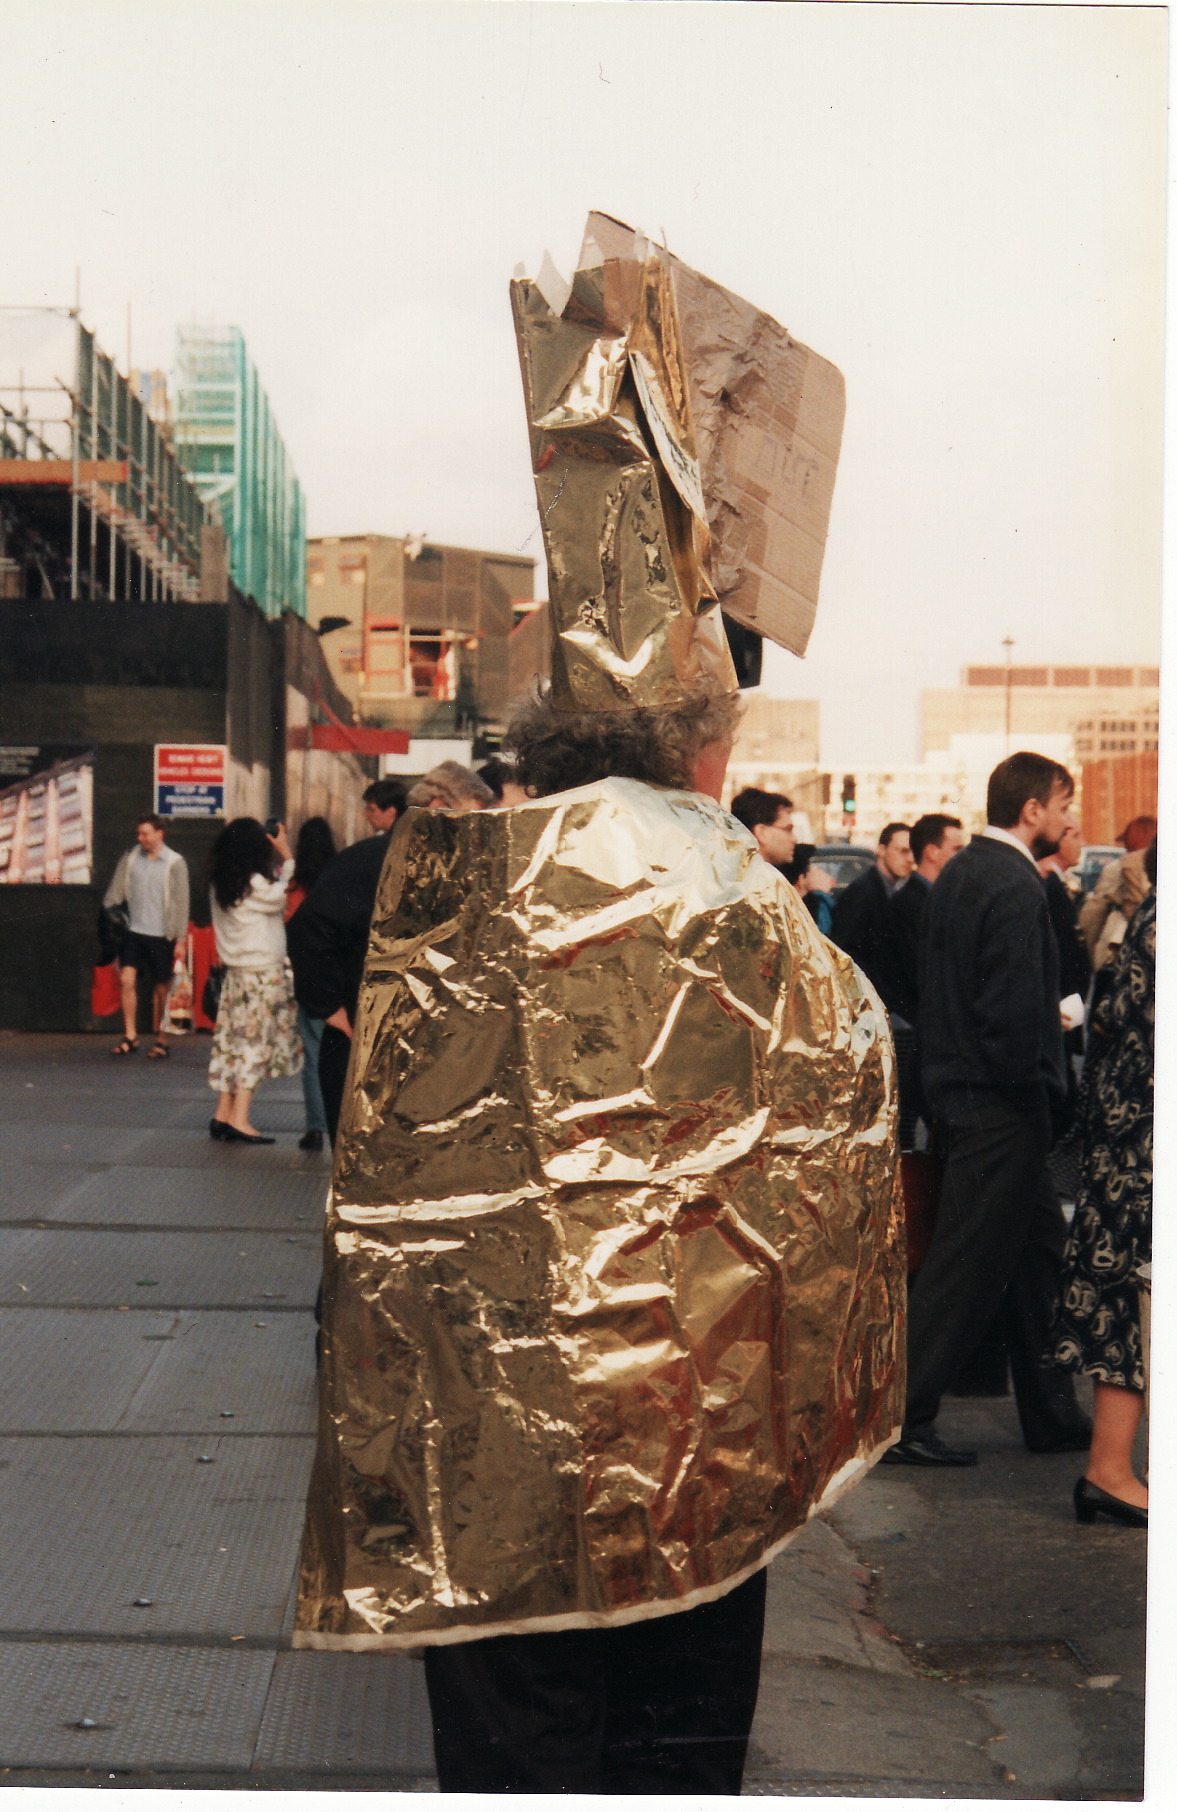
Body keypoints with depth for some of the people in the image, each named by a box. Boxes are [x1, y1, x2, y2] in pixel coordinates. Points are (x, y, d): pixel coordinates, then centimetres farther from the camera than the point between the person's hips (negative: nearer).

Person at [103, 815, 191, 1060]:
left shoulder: (174, 863, -2)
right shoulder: (130, 859, 5)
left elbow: (181, 903, -2)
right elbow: (115, 892, 8)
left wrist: (180, 939, -5)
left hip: (161, 934, -2)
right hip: (133, 931, 2)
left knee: (160, 988, 5)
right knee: (126, 979, -11)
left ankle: (161, 1040, 16)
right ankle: (130, 1036, -4)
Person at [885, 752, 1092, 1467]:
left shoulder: (960, 872, 12)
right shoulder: (1015, 887, -19)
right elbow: (1015, 1014, -23)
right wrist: (1045, 1098, -13)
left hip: (960, 1083, 10)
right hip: (999, 1105, -10)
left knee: (1039, 1246, 17)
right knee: (968, 1268, -3)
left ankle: (1053, 1415, 26)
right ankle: (901, 1423, 4)